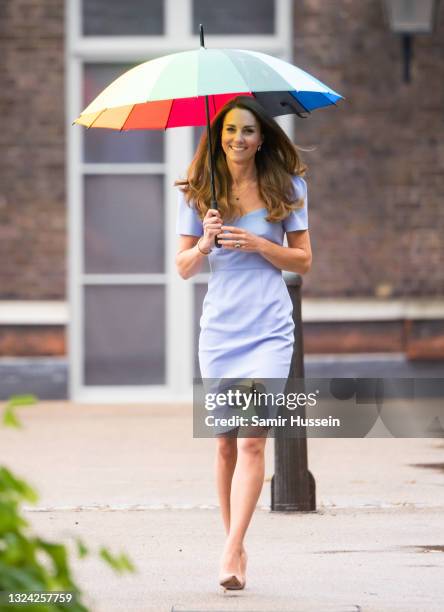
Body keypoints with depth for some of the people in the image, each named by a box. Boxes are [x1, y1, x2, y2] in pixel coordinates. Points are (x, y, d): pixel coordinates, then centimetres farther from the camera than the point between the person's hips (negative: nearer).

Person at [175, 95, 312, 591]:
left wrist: (258, 245, -12)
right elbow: (183, 268, 7)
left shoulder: (285, 188, 2)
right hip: (219, 328, 2)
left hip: (269, 331, -2)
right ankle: (236, 545, 18)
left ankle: (230, 553, -18)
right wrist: (204, 244, -13)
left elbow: (303, 261, 4)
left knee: (252, 439, -13)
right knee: (225, 442, 6)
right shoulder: (197, 192, 5)